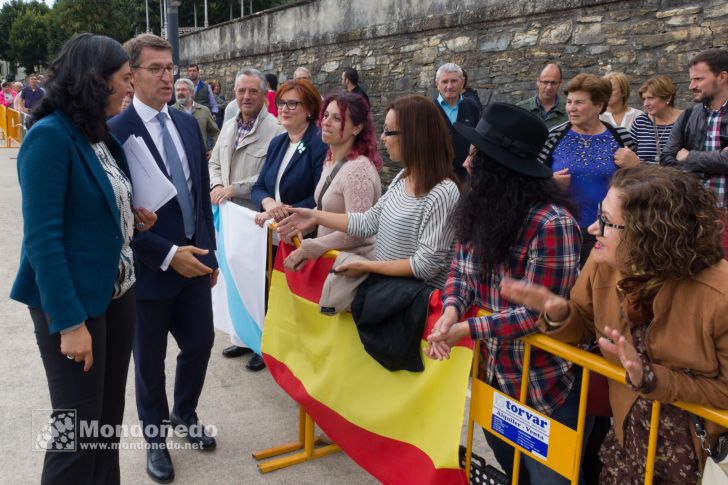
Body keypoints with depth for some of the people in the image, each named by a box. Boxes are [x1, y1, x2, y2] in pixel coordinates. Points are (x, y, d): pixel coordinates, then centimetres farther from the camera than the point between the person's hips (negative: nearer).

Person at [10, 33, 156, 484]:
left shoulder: (103, 136, 8)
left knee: (109, 418, 18)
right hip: (73, 300, -8)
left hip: (117, 291, 8)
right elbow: (42, 238, -20)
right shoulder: (49, 136, -16)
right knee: (77, 429, 5)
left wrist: (132, 218, -1)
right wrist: (70, 321, -22)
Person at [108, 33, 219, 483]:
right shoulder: (115, 131, -15)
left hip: (194, 260, 6)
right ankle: (156, 436, 35)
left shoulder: (188, 123, 5)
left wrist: (209, 251, 11)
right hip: (150, 268, -5)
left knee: (200, 343, 16)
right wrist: (168, 254, -20)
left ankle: (184, 416, 42)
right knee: (150, 359, 13)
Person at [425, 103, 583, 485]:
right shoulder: (479, 209, -3)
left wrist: (464, 331, -27)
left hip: (545, 385, -7)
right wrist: (451, 312, -20)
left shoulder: (552, 223, -28)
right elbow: (462, 270, 1)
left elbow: (538, 312, -28)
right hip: (493, 371, 7)